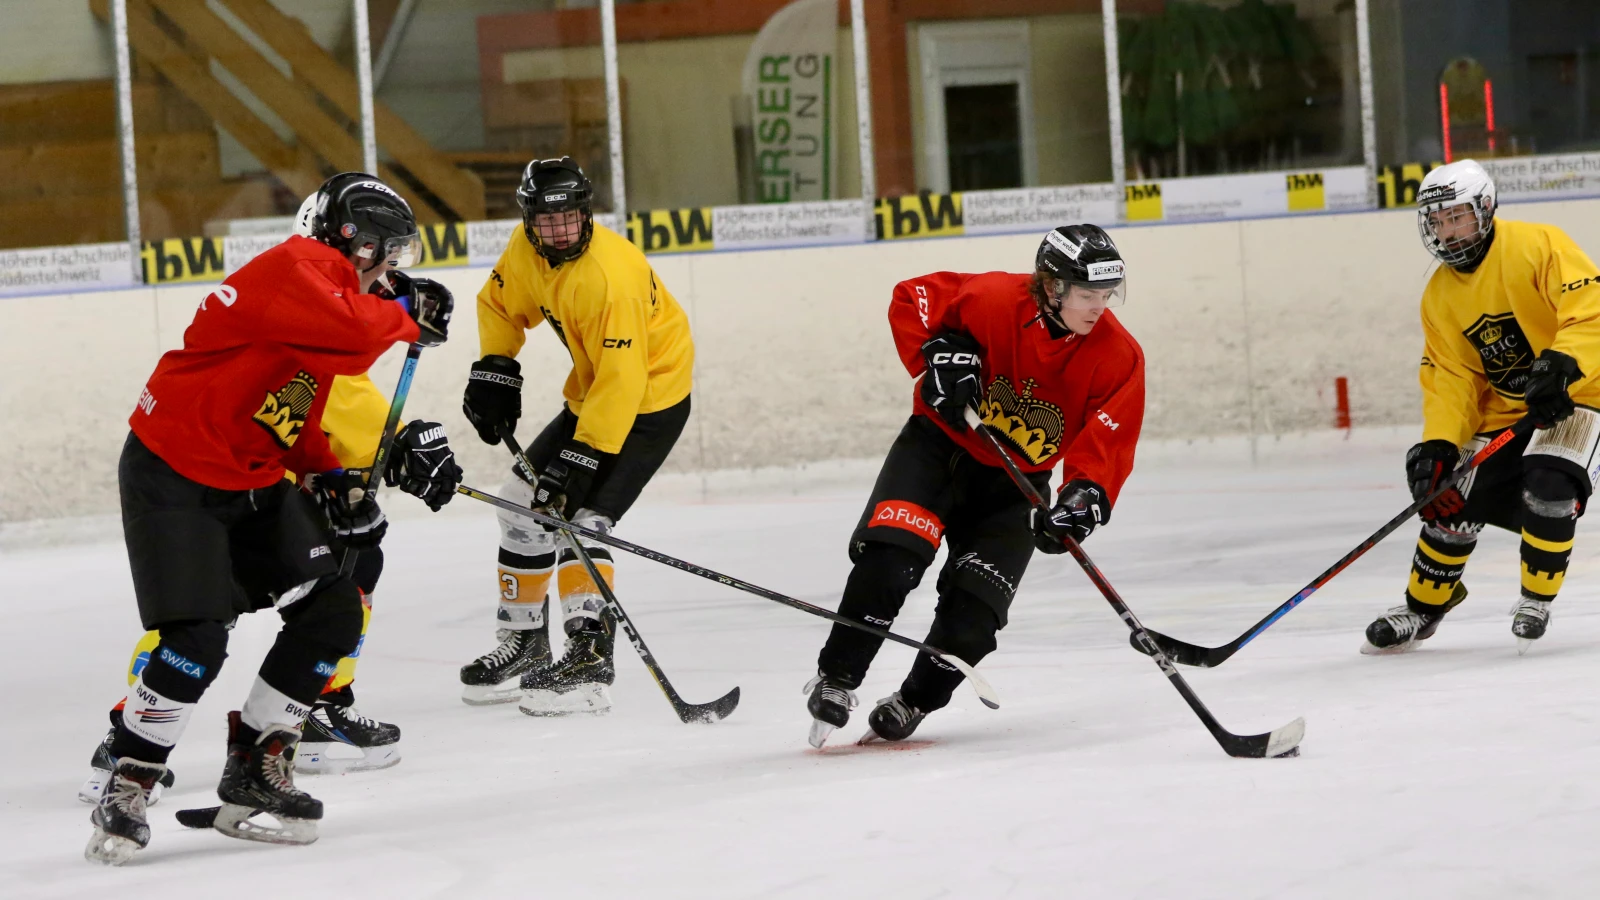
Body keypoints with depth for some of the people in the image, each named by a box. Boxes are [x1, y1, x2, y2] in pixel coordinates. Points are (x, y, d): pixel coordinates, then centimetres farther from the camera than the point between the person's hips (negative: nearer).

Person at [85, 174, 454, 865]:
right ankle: (124, 793, -2)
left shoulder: (341, 295, 15)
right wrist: (409, 315, -15)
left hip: (256, 483, 10)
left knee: (334, 611, 1)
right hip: (173, 476, -10)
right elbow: (349, 330, -35)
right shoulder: (295, 270, -16)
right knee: (196, 642, -18)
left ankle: (254, 773, 11)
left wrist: (336, 480, 5)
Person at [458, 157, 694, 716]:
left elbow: (621, 381, -33)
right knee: (526, 500, 12)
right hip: (591, 394, 9)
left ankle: (590, 654, -28)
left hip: (649, 399, -9)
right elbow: (500, 304, 14)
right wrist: (494, 371, 2)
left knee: (579, 517, -22)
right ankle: (523, 642, 25)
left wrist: (581, 457, -34)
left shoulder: (610, 276, -32)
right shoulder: (528, 252, -7)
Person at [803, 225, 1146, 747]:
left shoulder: (1119, 358, -16)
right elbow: (912, 298, -8)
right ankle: (835, 680, -6)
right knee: (888, 560, -21)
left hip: (1015, 485, 2)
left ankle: (913, 704, 13)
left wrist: (1084, 499, -35)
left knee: (973, 611, -9)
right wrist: (937, 355, -23)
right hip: (940, 443, -2)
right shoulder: (993, 300, -22)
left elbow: (1107, 448, -18)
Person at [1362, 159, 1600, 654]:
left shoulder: (1538, 247, -17)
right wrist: (1439, 443, -14)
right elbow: (1450, 377, 1)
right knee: (1453, 500, -1)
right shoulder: (1439, 296, 3)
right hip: (1501, 410, 6)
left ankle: (1536, 601, -9)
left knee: (1549, 486, -28)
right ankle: (1423, 606, 20)